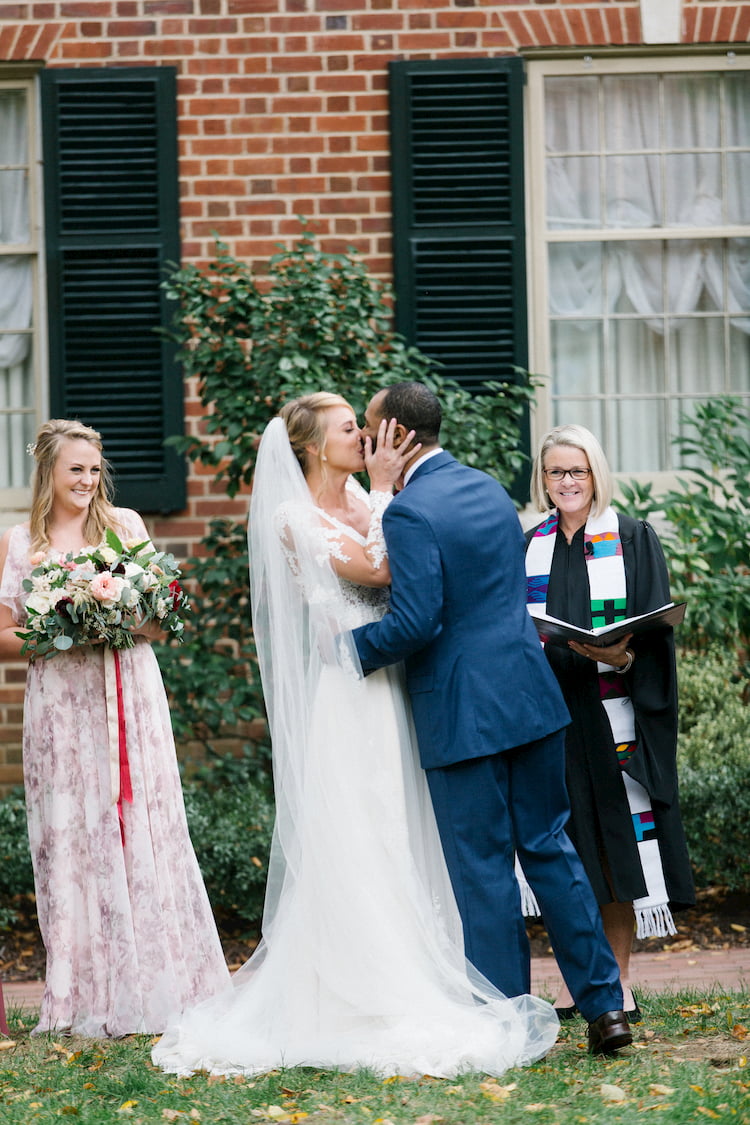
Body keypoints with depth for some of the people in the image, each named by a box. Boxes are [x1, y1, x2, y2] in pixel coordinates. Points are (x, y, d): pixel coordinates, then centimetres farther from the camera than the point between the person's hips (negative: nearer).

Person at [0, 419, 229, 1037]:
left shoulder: (126, 524, 7)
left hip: (131, 698, 1)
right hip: (62, 706, -1)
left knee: (144, 829, 0)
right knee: (73, 836, 1)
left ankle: (154, 985, 8)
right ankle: (90, 996, 8)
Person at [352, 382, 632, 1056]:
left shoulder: (409, 511, -14)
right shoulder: (491, 489, 12)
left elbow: (415, 623, -21)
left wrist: (348, 646, -6)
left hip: (462, 710, -7)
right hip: (530, 694, 7)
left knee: (483, 869, 2)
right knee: (549, 845, 14)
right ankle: (604, 1005, 14)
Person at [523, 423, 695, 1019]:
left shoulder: (632, 539, 4)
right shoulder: (530, 548, 12)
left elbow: (656, 629, -3)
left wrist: (622, 656, -21)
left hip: (614, 713, -2)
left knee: (621, 835, -3)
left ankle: (619, 979, 7)